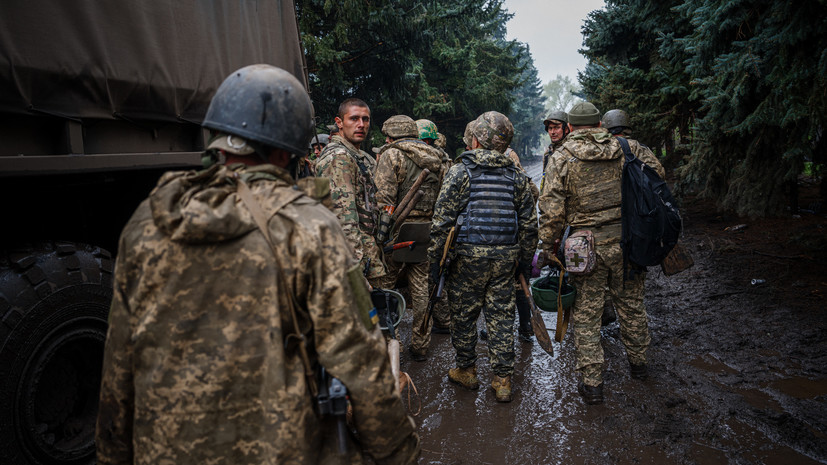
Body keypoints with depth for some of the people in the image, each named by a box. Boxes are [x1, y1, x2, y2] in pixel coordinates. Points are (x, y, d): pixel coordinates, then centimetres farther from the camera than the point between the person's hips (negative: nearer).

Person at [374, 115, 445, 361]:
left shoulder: (392, 154, -6)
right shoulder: (436, 159, 14)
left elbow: (385, 200, -16)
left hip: (400, 230, -6)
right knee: (422, 287, 11)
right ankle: (420, 345, 20)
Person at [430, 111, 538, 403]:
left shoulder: (460, 171, -5)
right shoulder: (517, 176, 8)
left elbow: (443, 220, -9)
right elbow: (529, 224, 10)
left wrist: (435, 258, -3)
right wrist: (525, 259, 18)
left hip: (468, 256, -4)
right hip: (506, 257, 4)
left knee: (463, 314, 12)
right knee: (501, 316, 10)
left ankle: (466, 371, 27)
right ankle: (502, 381, 16)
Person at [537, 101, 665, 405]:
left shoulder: (560, 158, -8)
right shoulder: (627, 149, 3)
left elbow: (552, 210, -12)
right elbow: (657, 175, 11)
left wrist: (547, 246, -1)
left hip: (588, 246, -3)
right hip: (627, 241, 4)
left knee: (586, 315, 7)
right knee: (631, 304, 21)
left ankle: (591, 383, 13)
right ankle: (638, 363, 40)